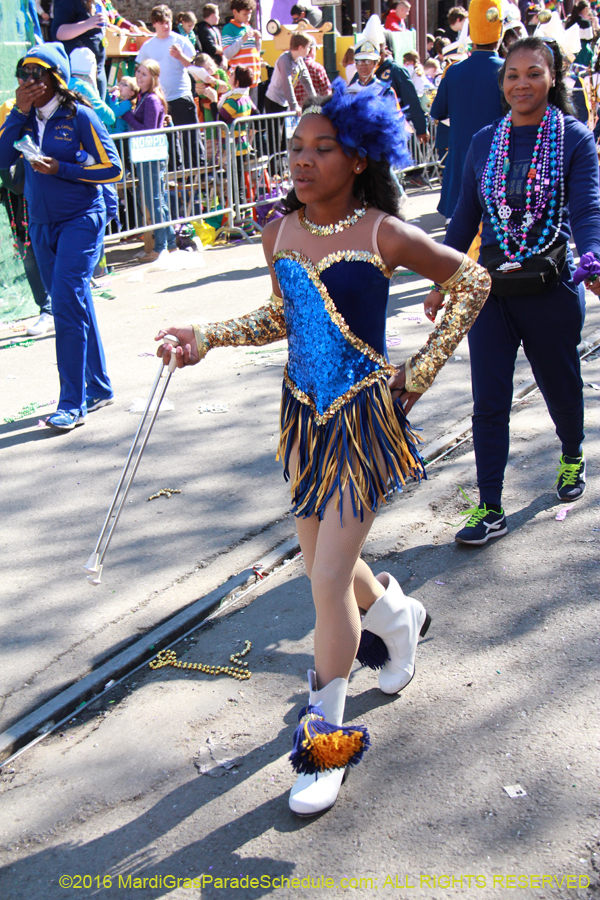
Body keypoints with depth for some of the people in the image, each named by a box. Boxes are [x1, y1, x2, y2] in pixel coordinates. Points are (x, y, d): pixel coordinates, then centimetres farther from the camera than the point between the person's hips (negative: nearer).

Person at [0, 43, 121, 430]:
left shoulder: (79, 116, -8)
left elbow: (112, 168, -9)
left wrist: (60, 168, -16)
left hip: (81, 220, -6)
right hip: (41, 224, 6)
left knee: (67, 305, -13)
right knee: (74, 306, 12)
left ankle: (73, 402, -7)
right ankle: (98, 388, 24)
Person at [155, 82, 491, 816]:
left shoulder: (382, 235, -13)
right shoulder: (280, 233, 2)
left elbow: (472, 283, -2)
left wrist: (418, 374, -4)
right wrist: (210, 336, 3)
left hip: (365, 417, -6)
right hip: (304, 413, 6)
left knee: (328, 581, -6)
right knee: (326, 562, 17)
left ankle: (325, 740, 13)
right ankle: (399, 616, 52)